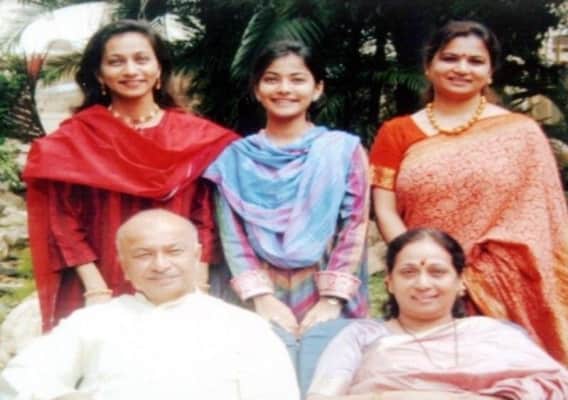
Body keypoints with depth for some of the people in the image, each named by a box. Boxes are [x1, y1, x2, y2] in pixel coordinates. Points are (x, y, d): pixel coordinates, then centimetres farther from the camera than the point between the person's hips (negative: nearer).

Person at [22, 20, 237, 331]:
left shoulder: (195, 136, 3)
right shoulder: (73, 140, 0)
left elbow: (205, 216, 3)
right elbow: (63, 221, -3)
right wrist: (95, 290, -11)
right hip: (103, 296, -1)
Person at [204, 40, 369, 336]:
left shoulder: (344, 150, 3)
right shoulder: (235, 158, 6)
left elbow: (354, 230, -3)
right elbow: (232, 236, 0)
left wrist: (331, 300, -12)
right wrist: (262, 298, -12)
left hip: (325, 305, -1)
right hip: (261, 305, 1)